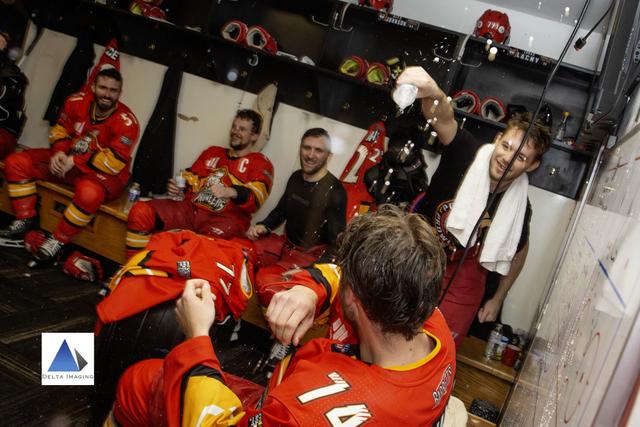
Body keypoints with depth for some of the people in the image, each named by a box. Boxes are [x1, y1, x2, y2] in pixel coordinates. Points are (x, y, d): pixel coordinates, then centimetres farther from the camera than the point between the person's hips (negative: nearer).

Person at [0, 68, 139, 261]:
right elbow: (60, 130, 7)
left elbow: (114, 162, -23)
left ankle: (57, 241, -18)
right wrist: (59, 152, -14)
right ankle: (26, 219, 7)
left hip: (103, 172, -6)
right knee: (16, 162, -3)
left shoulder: (126, 122, -21)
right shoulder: (77, 101, -7)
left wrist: (74, 162, -24)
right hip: (67, 159, 6)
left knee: (89, 192, -41)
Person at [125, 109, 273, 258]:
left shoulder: (260, 163, 9)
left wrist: (231, 192, -29)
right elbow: (190, 178, 26)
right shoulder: (212, 152, 24)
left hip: (225, 217, -5)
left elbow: (256, 196, -9)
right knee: (140, 211, -15)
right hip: (190, 208, 5)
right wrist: (177, 188, 2)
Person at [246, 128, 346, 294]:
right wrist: (263, 226, -1)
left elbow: (337, 244, -20)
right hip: (285, 244, 7)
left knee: (265, 278, -30)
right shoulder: (296, 177, 3)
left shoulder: (335, 192, -19)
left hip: (310, 256, -7)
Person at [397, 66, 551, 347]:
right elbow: (444, 119, -41)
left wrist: (498, 299, 11)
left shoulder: (519, 206, -14)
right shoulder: (468, 154, -20)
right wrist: (432, 93, -64)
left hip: (462, 290, 1)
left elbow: (520, 250, 5)